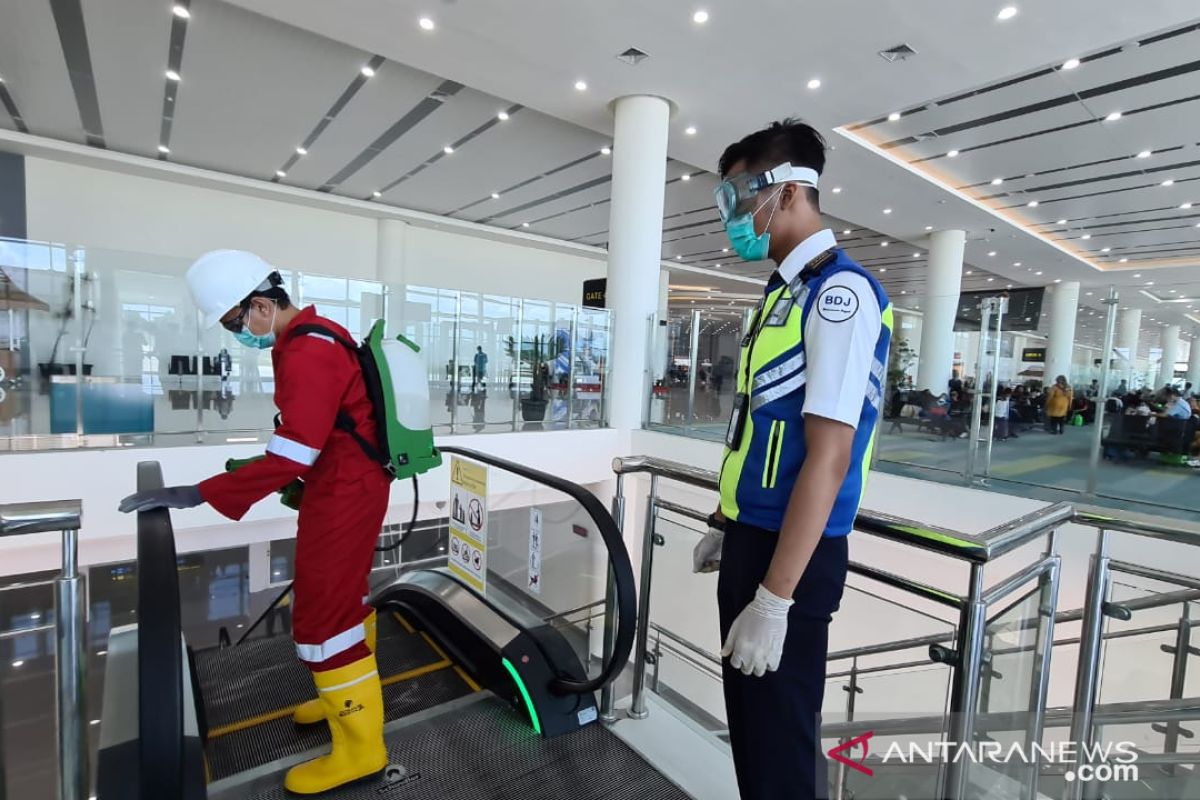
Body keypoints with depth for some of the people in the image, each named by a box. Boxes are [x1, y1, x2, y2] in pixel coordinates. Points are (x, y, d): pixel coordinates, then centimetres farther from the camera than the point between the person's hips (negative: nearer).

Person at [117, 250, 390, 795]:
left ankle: (359, 746, 14)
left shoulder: (308, 353, -23)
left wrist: (198, 494, -21)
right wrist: (254, 468, 12)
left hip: (344, 492, -10)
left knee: (321, 615, -1)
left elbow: (292, 456, -26)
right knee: (340, 596, 22)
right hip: (344, 485, 10)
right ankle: (352, 696, 41)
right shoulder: (310, 338, 9)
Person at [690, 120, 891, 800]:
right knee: (748, 725, 24)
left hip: (793, 555, -9)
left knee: (780, 741, 11)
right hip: (751, 540, 9)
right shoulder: (785, 290, 12)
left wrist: (774, 599, -22)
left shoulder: (840, 292, -16)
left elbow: (827, 457, -23)